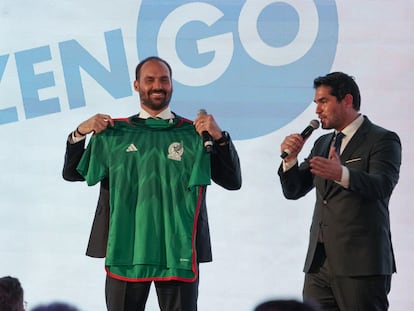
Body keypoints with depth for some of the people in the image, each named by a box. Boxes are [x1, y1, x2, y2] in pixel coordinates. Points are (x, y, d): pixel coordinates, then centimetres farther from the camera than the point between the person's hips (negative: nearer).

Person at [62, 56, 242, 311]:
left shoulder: (193, 133, 7)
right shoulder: (115, 132, 11)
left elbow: (232, 182, 2)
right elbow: (72, 173, 13)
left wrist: (219, 137, -12)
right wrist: (80, 134, -3)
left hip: (177, 250, -1)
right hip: (125, 249, 1)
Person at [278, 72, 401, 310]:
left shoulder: (382, 140, -3)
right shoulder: (322, 143, 20)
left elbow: (382, 186, -20)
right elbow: (294, 191, 18)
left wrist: (341, 173, -38)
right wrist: (291, 158, -2)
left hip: (361, 263, -7)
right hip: (319, 262, 7)